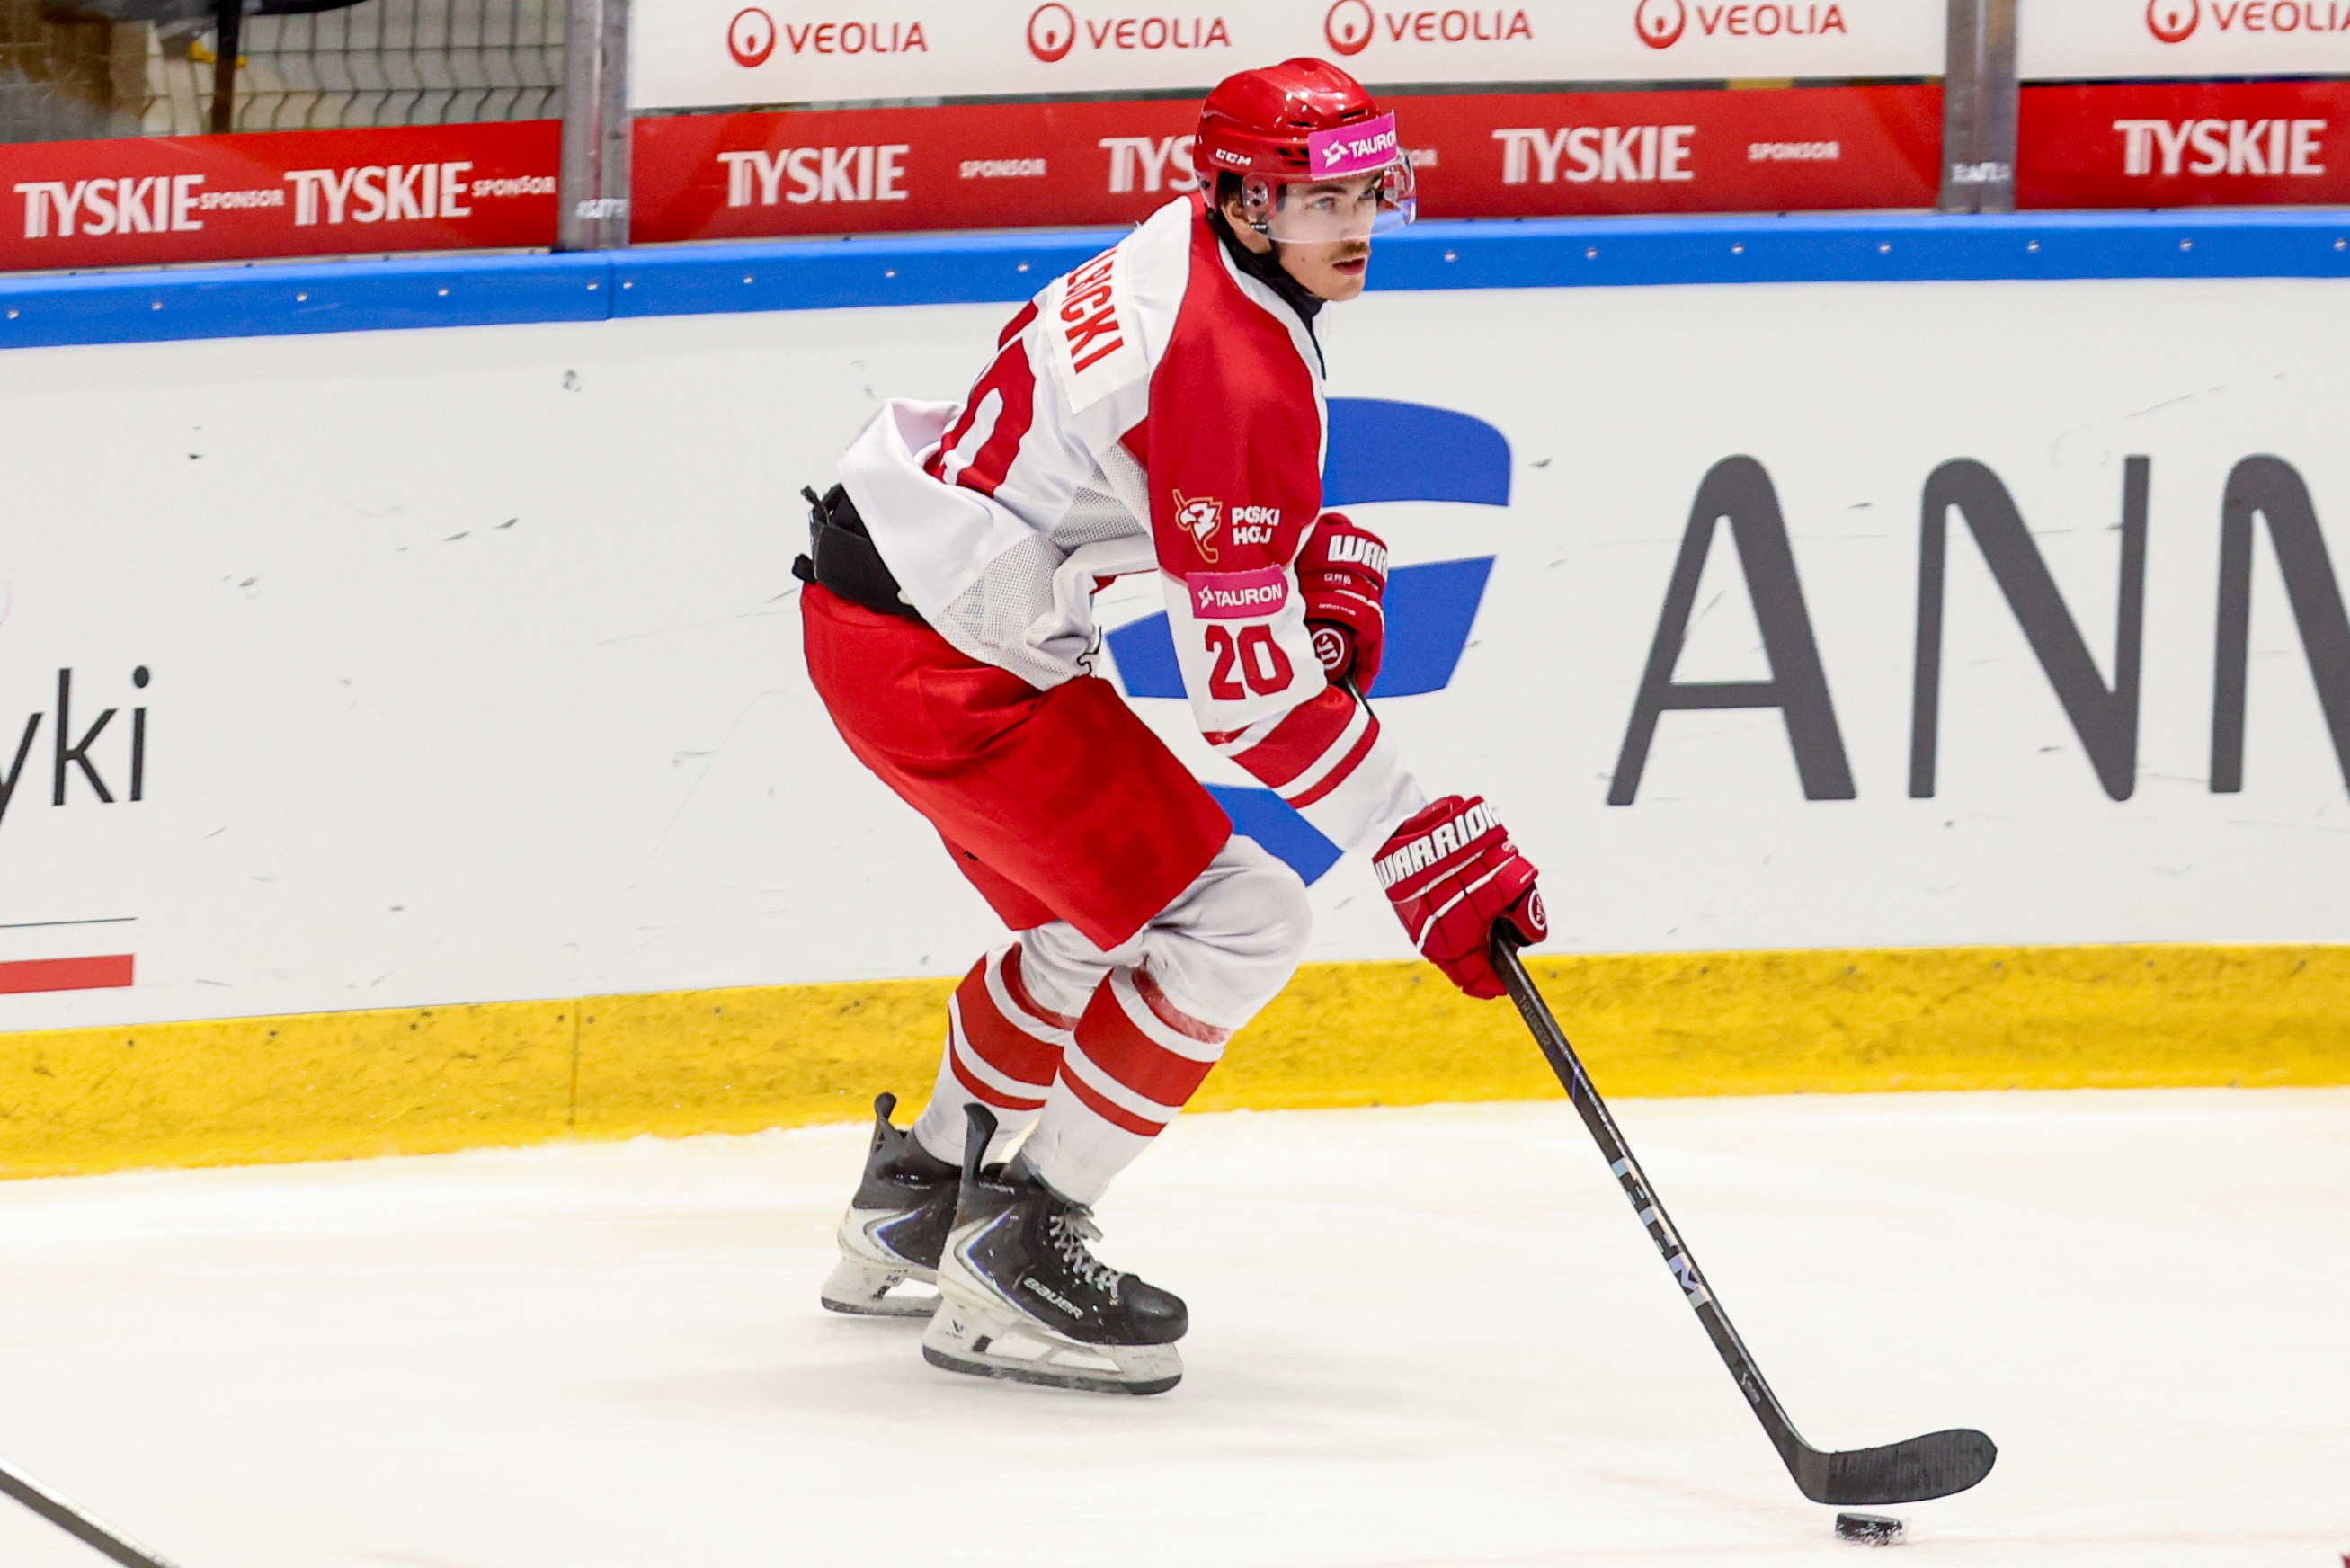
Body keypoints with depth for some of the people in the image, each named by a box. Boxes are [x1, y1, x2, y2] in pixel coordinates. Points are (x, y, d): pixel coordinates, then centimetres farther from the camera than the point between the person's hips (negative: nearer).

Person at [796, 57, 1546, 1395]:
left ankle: (915, 1203, 40)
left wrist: (1328, 563, 10)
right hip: (943, 664, -10)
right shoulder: (1238, 370, -24)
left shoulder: (1192, 246, 6)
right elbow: (1253, 688, -24)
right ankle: (1013, 1257, -4)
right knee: (1233, 925, -9)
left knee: (1099, 926, 26)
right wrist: (1434, 851, -21)